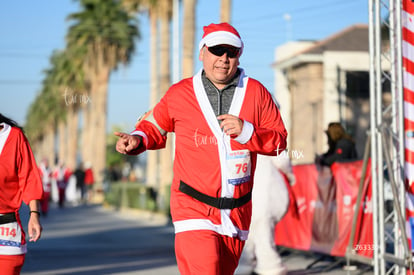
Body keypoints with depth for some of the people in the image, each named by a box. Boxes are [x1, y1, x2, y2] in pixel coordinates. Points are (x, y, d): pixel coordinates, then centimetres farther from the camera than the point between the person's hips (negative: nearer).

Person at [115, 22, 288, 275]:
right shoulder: (180, 94, 2)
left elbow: (279, 140, 3)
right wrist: (137, 140, -6)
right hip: (194, 209, -3)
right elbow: (154, 127, 15)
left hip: (238, 213, 3)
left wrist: (246, 131, -14)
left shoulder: (256, 93, 3)